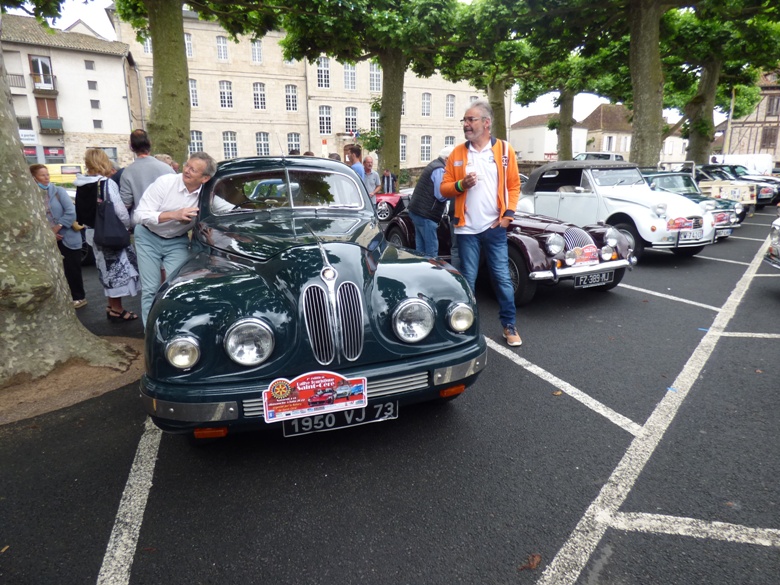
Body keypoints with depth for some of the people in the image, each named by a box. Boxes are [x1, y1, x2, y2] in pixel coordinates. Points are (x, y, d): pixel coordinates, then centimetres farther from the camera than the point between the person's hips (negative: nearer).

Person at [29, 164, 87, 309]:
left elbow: (71, 212, -12)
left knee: (72, 269, 1)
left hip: (68, 237, -3)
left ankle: (79, 297, 13)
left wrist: (58, 227, -17)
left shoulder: (59, 191, -3)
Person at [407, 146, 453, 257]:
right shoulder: (439, 170, -14)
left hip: (417, 211, 10)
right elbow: (441, 195, -17)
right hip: (425, 214, -10)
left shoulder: (434, 165, 18)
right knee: (431, 250, -6)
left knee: (421, 248, 13)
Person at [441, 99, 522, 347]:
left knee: (502, 278, 3)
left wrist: (508, 214, -5)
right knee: (468, 280, 8)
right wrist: (460, 185, -15)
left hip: (495, 227, -1)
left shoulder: (505, 150, 3)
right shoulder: (457, 153, 5)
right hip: (466, 228, 1)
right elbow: (444, 187, 5)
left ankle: (509, 326, 17)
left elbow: (514, 185, 5)